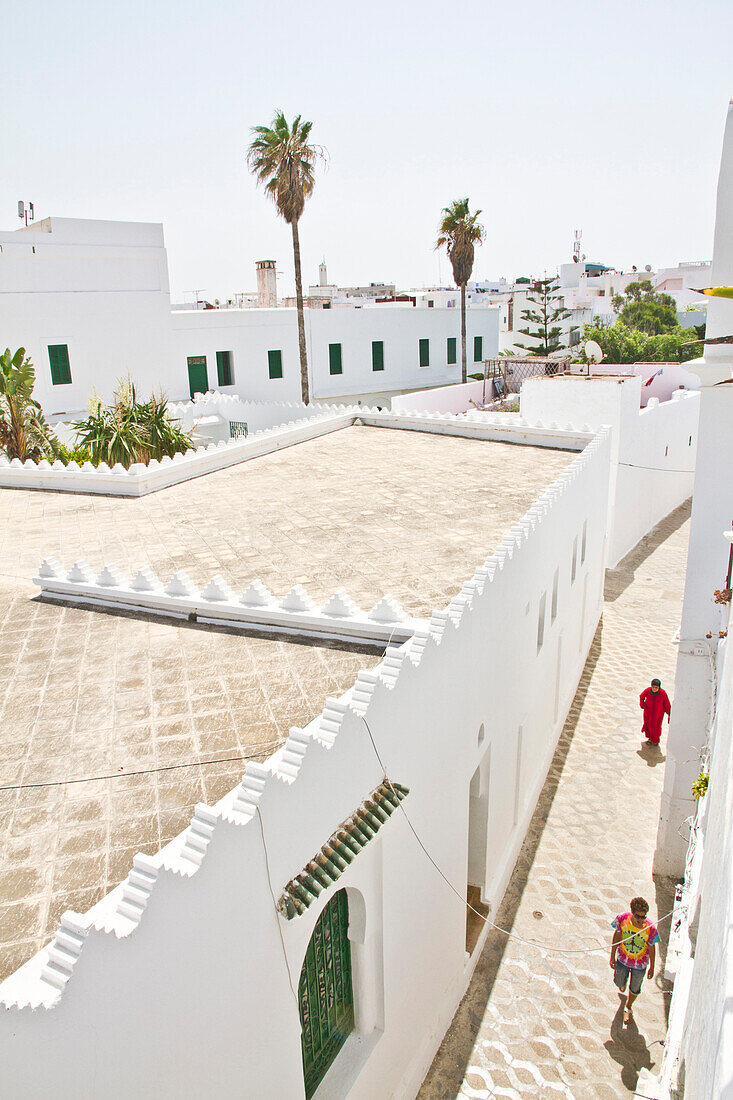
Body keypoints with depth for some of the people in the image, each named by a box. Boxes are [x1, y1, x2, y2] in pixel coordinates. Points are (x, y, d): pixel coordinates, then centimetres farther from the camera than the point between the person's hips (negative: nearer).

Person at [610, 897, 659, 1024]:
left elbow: (651, 948, -14)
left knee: (635, 988, 21)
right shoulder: (622, 919, -28)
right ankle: (623, 979, 60)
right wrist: (612, 957, -2)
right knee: (619, 983, 23)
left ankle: (628, 1007, 51)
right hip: (623, 959, 1)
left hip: (640, 963, -1)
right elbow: (617, 936, -10)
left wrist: (652, 967, -1)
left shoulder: (650, 928, -32)